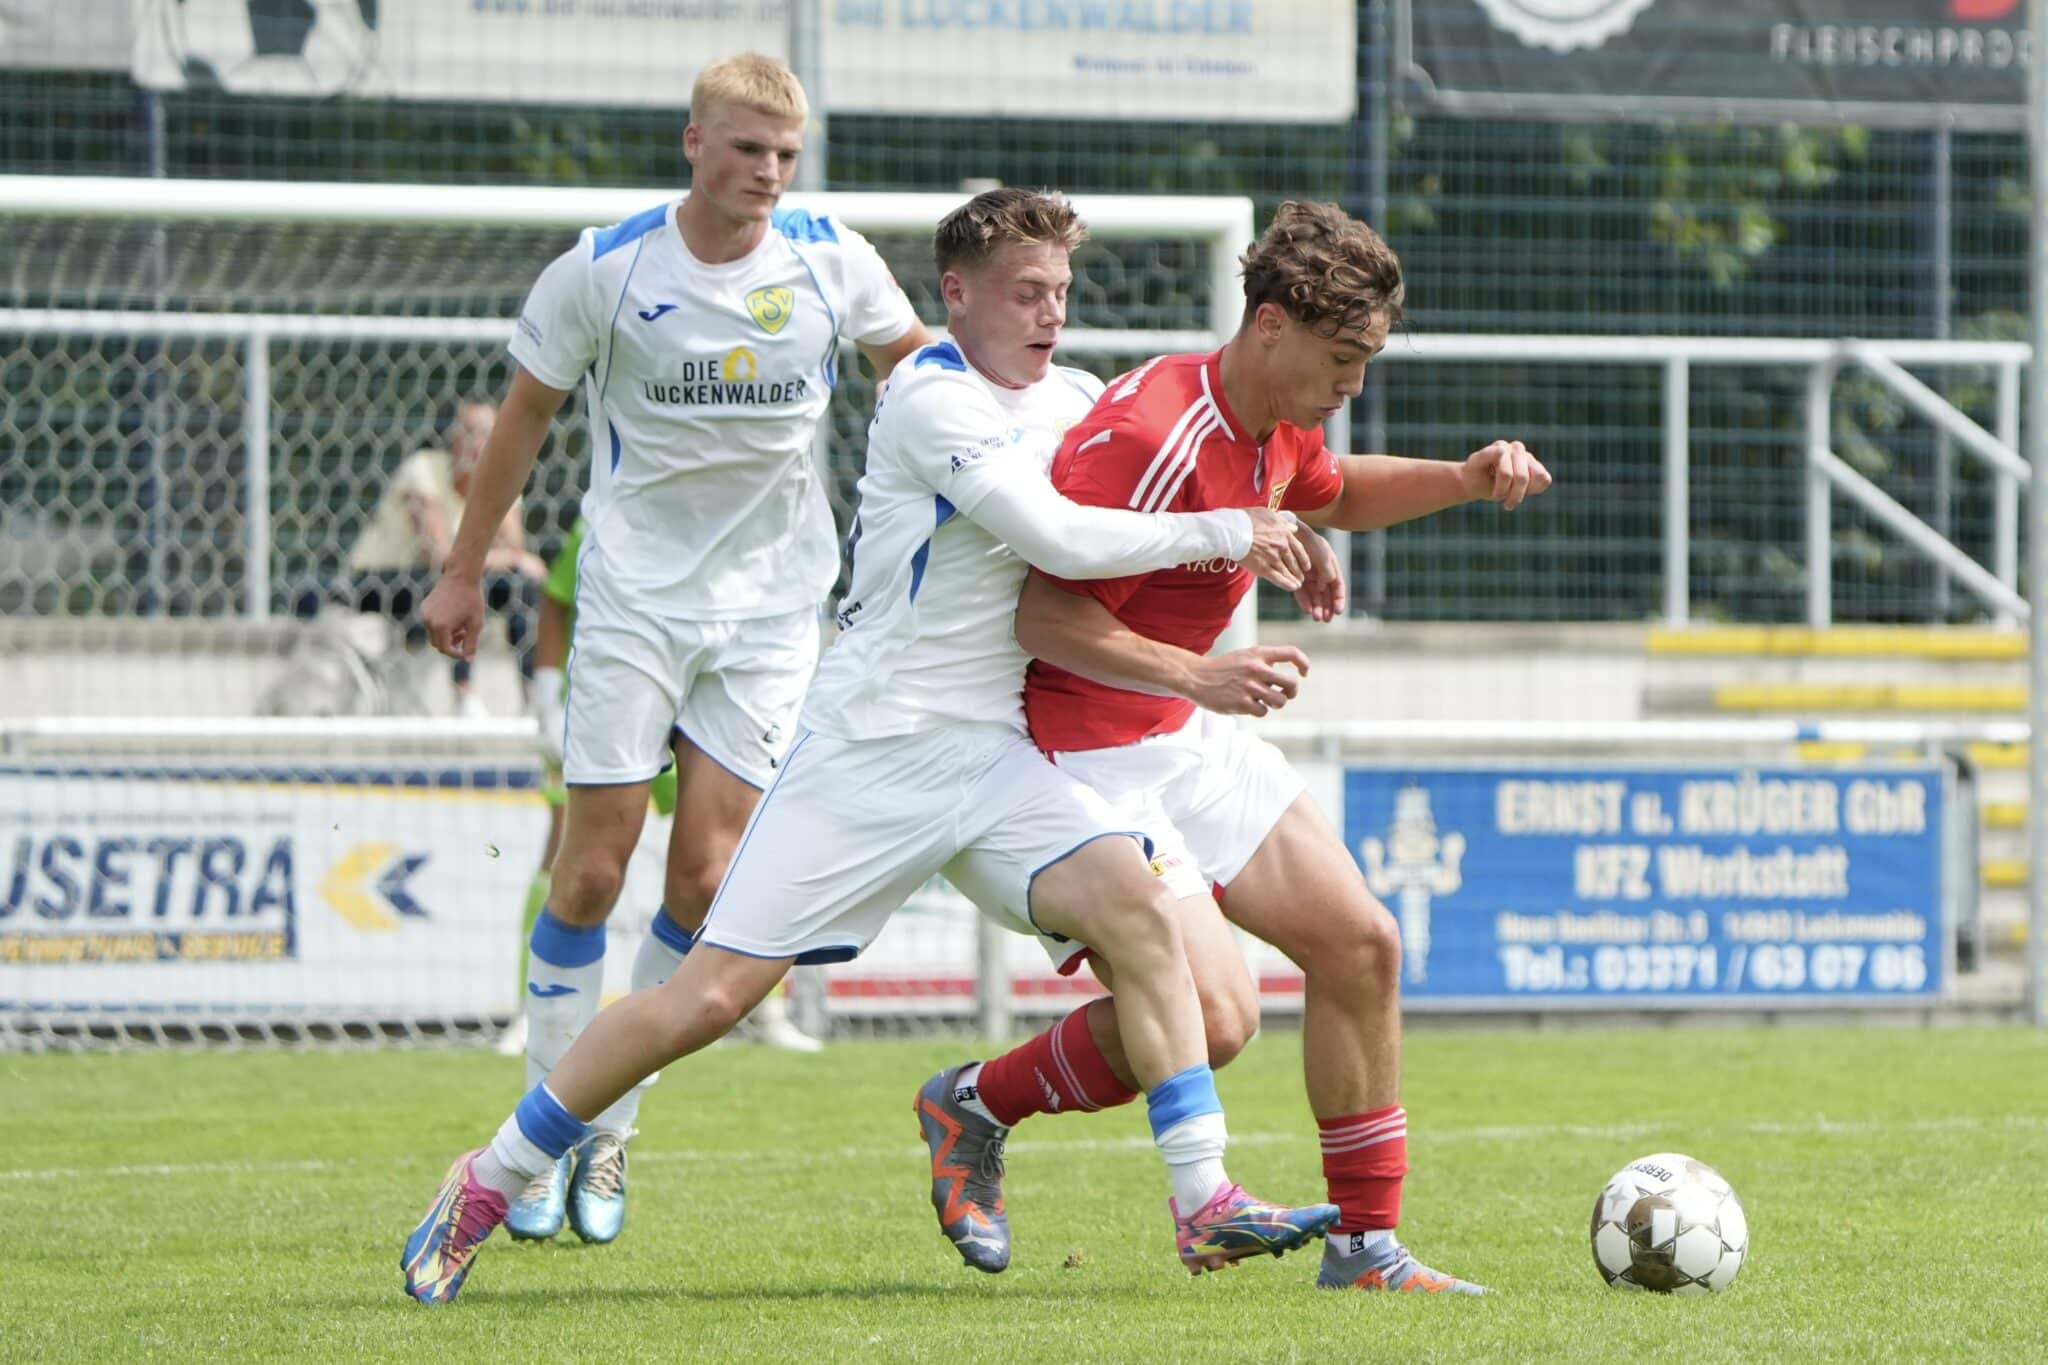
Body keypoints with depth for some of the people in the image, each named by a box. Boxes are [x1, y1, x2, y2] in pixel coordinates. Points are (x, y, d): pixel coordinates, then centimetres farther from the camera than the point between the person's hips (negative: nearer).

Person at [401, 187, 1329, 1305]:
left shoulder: (1075, 400, 12)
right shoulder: (931, 399, -12)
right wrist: (1217, 534, -12)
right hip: (870, 742, -6)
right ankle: (489, 1183, 9)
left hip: (995, 754, 6)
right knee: (710, 995, -7)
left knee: (1132, 898, -20)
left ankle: (1204, 1205, -19)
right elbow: (1058, 539, -22)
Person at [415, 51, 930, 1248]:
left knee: (705, 876, -5)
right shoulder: (607, 270, -9)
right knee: (596, 868, -4)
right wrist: (466, 569, 9)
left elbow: (917, 371, 14)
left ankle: (612, 1133, 9)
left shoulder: (832, 262, -5)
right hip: (633, 595, -1)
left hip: (770, 605, 1)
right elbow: (527, 416, 4)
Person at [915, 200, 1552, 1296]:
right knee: (1210, 1017, -19)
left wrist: (1465, 479, 14)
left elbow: (1333, 494, 29)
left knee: (1358, 945, 5)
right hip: (1090, 749, -10)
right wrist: (1198, 676, -37)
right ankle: (977, 1103, 5)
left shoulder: (1275, 425, 4)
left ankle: (1365, 1244, 15)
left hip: (1189, 732, 10)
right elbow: (1044, 613, -28)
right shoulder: (1156, 443, -26)